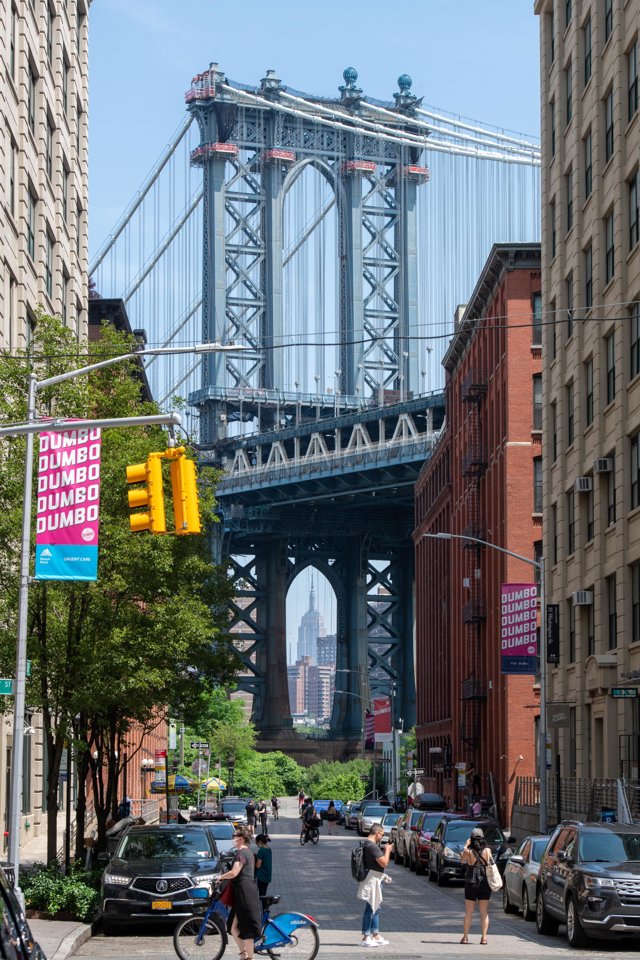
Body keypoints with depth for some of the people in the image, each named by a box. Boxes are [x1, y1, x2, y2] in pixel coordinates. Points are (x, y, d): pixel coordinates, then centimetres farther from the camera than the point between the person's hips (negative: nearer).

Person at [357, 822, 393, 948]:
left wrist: (385, 850, 11)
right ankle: (366, 938, 0)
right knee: (370, 909, -5)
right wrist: (387, 850, -9)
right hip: (373, 880, -11)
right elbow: (384, 863, -21)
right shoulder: (372, 846, -22)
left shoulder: (368, 844, 12)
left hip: (375, 880, 11)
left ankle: (376, 935, 24)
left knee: (375, 909, 17)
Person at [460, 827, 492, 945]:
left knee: (468, 912, 7)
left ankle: (465, 937, 9)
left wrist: (466, 846, 12)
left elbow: (462, 860, 8)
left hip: (471, 883, -1)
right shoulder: (488, 851, -5)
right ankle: (483, 937, 3)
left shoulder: (468, 852, -11)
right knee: (484, 912, 7)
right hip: (485, 883, 1)